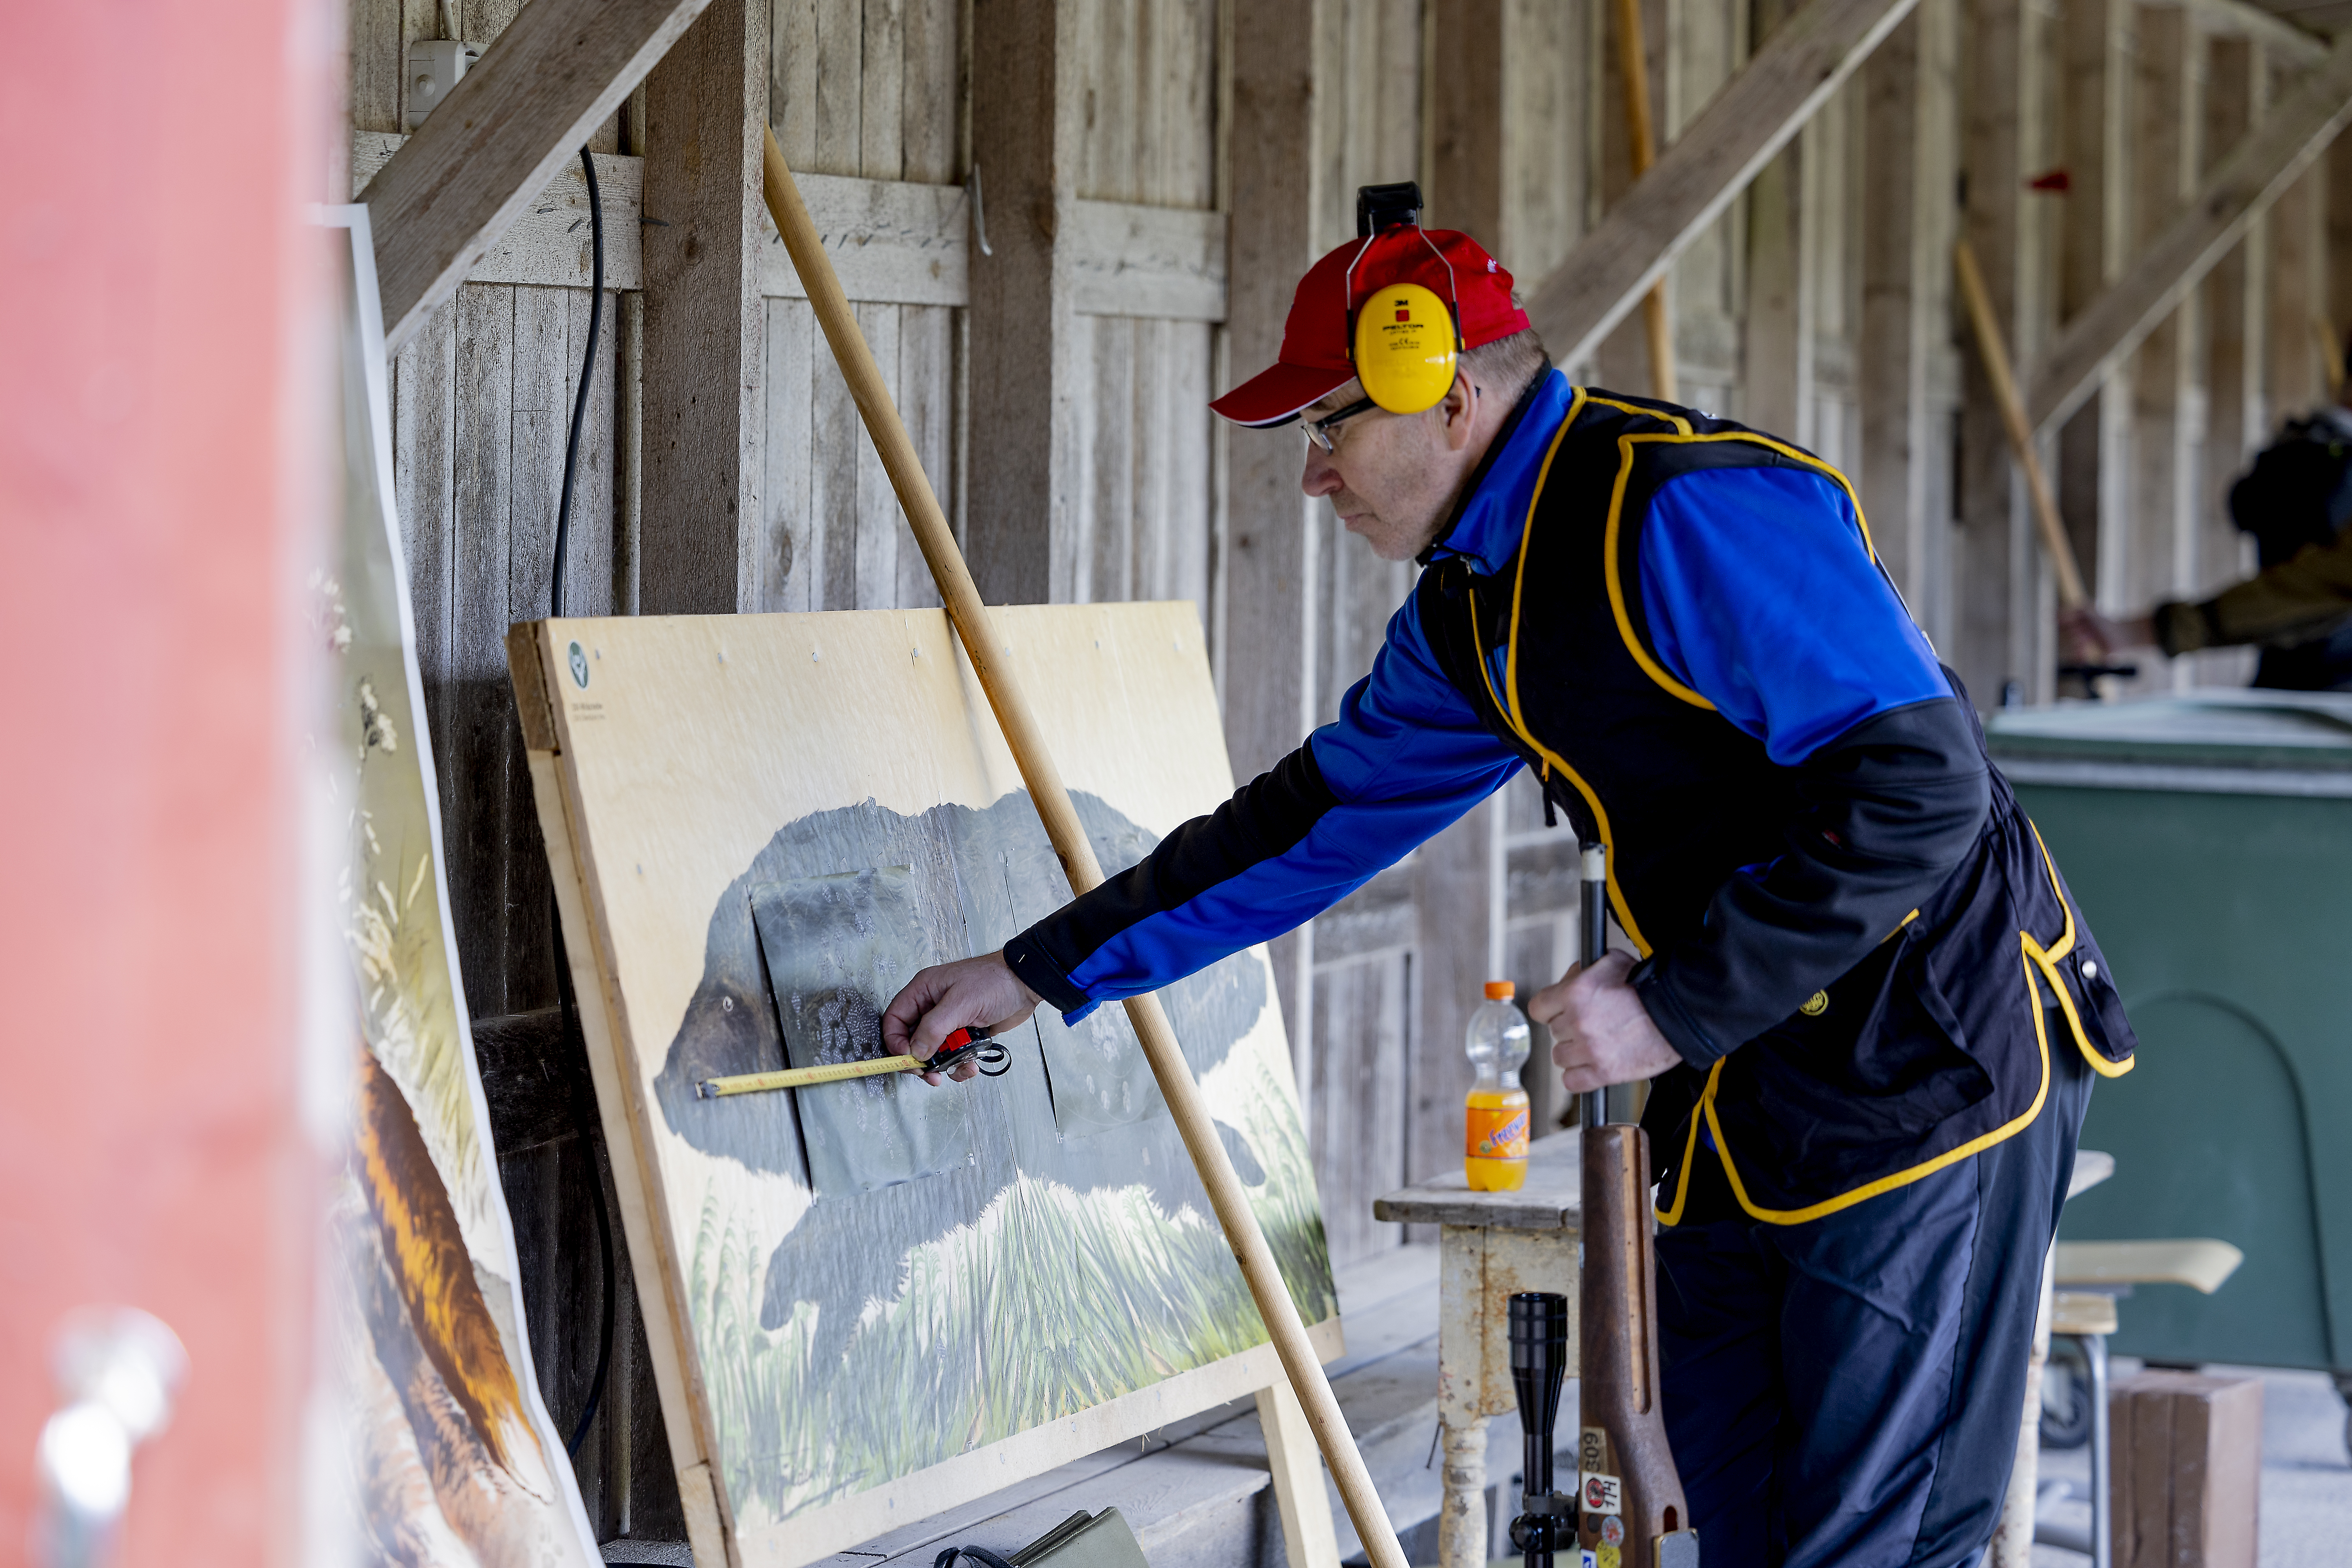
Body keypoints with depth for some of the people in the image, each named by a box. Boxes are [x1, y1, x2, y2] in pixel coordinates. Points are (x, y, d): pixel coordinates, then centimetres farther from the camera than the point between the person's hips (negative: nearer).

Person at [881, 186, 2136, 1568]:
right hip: (1747, 1093, 9)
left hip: (1929, 1066, -9)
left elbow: (1918, 790, -24)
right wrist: (1044, 971, 23)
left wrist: (1679, 1003, -21)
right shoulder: (1474, 605, 12)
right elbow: (1320, 818, 23)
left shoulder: (1695, 510, -20)